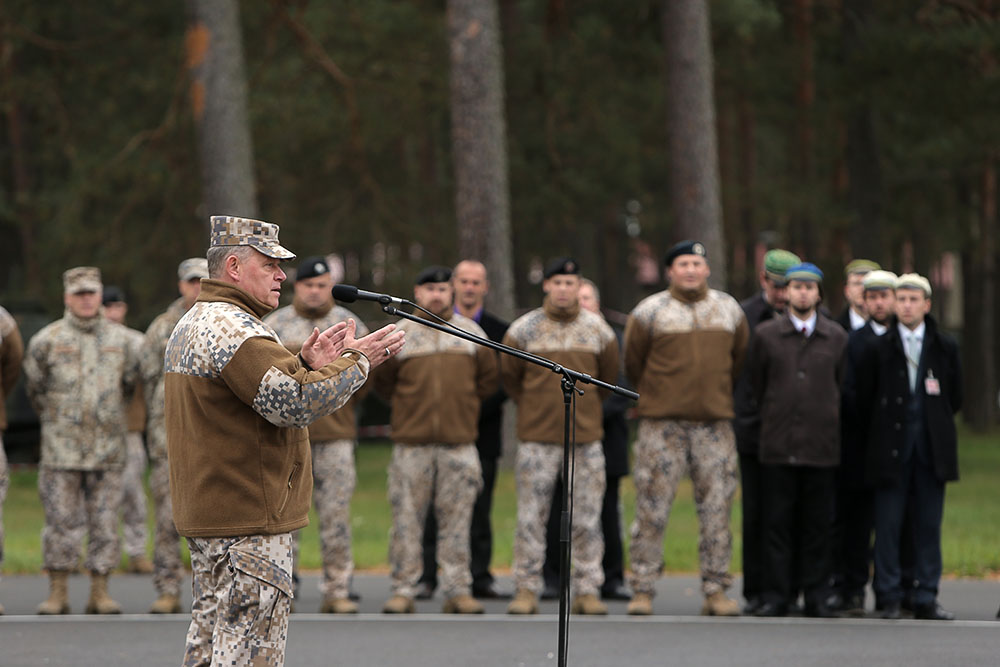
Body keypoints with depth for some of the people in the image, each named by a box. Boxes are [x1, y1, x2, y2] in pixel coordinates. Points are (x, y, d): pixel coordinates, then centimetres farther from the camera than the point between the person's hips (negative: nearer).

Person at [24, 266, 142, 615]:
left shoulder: (120, 339, 6)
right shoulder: (47, 340, 0)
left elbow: (130, 384, 19)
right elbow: (34, 387, 13)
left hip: (108, 450, 2)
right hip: (61, 448, -2)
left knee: (104, 521, 2)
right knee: (61, 521, -2)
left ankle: (100, 593, 7)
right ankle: (57, 594, 5)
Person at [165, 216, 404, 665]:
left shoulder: (192, 325, 18)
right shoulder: (233, 329, -17)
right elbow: (298, 402, -24)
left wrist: (305, 365, 6)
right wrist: (355, 362, -12)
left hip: (207, 513, 11)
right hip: (248, 523, -11)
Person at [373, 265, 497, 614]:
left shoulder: (471, 333, 9)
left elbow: (488, 378, 17)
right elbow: (382, 381, 13)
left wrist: (463, 406, 12)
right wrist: (409, 408, 11)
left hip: (459, 441, 1)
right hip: (411, 442, -1)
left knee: (457, 518, 1)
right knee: (407, 517, -2)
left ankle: (458, 590, 5)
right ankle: (403, 589, 3)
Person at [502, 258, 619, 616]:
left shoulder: (596, 328, 5)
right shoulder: (524, 329, 0)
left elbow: (608, 375, 19)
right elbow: (509, 375, 13)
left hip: (586, 435, 1)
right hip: (537, 438, -1)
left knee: (587, 518, 1)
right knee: (531, 518, -2)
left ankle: (587, 590, 7)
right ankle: (526, 590, 3)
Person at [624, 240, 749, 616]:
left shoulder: (729, 310, 10)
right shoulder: (649, 312, 0)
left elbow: (740, 359, 20)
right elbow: (633, 363, 10)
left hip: (714, 423, 3)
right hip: (662, 424, -3)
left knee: (717, 507, 1)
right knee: (652, 506, -4)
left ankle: (716, 591, 6)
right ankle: (643, 589, 2)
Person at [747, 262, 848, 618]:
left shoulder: (837, 338, 9)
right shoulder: (766, 334, 6)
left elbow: (843, 388, 14)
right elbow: (756, 386, 12)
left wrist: (829, 425, 11)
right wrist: (772, 418, 11)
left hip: (822, 446, 1)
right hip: (777, 446, -1)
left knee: (817, 523, 2)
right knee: (778, 522, -1)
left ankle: (815, 595, 7)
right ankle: (776, 594, 2)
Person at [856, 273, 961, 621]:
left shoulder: (945, 348, 7)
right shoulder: (879, 349, 3)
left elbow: (954, 397, 14)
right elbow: (864, 400, 6)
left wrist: (937, 430, 12)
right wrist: (879, 437, 6)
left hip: (932, 448, 1)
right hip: (891, 449, -1)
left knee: (929, 524, 2)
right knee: (888, 524, -4)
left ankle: (926, 598, 6)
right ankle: (889, 598, 2)